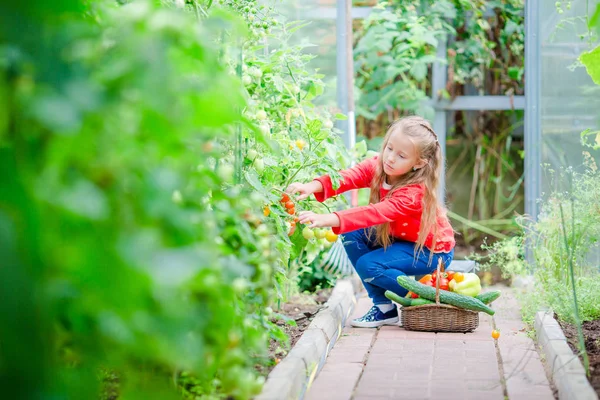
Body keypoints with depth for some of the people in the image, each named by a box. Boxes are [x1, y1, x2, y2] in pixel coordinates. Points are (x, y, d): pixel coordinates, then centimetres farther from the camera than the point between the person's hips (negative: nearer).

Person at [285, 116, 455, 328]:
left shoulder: (414, 192, -34)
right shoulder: (378, 166, -13)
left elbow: (375, 213, -48)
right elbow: (349, 176, -30)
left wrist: (328, 219, -61)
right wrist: (314, 186, -50)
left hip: (432, 250, -8)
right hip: (398, 237, 8)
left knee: (368, 266, -24)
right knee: (353, 236, -12)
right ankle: (384, 307, -2)